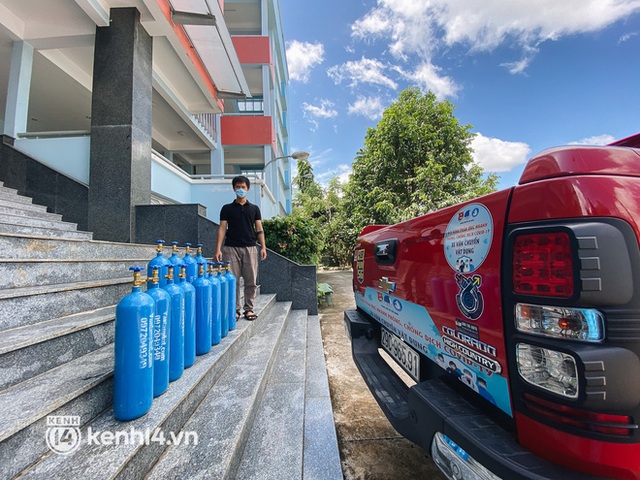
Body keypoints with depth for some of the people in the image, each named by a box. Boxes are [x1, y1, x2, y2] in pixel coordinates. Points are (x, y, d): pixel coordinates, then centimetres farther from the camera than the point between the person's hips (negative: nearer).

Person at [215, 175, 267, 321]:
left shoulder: (254, 208, 11)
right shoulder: (227, 208, 8)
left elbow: (259, 229, 8)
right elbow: (222, 229, 3)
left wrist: (263, 246, -4)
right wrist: (218, 249, -6)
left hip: (250, 248, 1)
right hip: (231, 248, -1)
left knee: (251, 281, 2)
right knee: (232, 281, 0)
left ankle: (248, 308, 14)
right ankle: (235, 309, 12)